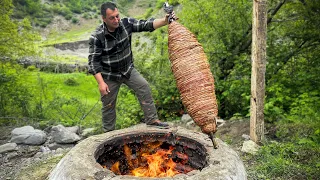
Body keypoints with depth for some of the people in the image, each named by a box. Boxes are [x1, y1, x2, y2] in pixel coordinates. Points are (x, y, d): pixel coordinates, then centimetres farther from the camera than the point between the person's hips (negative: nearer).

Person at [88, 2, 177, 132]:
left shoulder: (126, 23, -13)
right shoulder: (96, 37, -22)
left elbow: (146, 25, -18)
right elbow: (93, 61, -19)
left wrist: (165, 21, -35)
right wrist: (101, 82, -23)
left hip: (128, 70, 3)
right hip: (109, 76, -3)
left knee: (144, 87, -7)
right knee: (108, 105, 9)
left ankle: (152, 120, 7)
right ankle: (109, 132, 30)